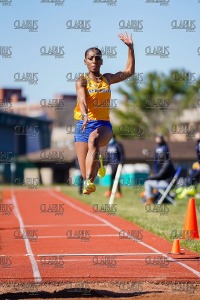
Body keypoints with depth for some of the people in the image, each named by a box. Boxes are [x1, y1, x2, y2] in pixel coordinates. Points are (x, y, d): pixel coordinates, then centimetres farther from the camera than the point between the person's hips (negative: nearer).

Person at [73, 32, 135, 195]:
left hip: (103, 125, 1)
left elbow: (130, 71, 24)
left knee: (93, 138, -39)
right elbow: (81, 98, -20)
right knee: (85, 174, -5)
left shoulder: (107, 79, 13)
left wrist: (130, 47, 16)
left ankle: (89, 181, -44)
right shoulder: (82, 81, -1)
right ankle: (96, 163, 34)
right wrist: (85, 115, -41)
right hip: (84, 125, -1)